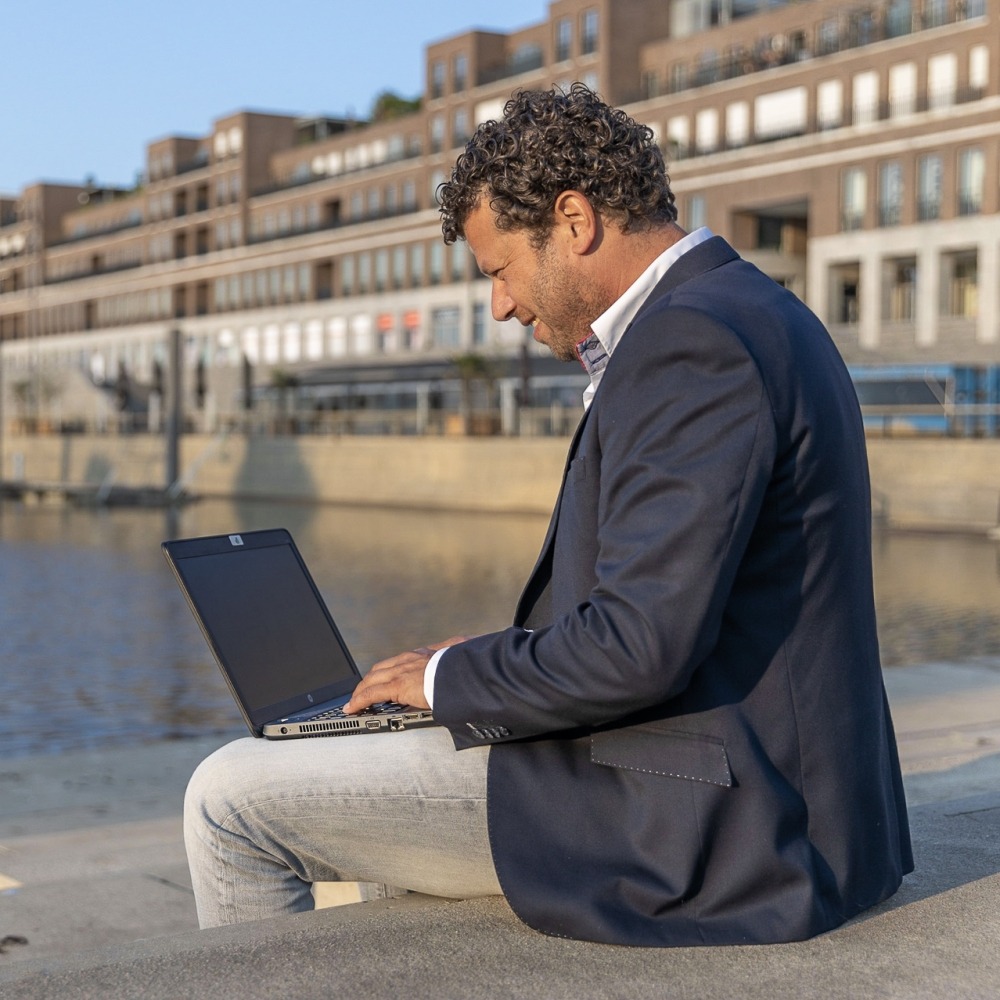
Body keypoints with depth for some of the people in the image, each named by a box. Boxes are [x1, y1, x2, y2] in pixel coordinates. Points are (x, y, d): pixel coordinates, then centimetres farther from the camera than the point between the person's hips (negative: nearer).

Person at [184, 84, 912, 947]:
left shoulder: (692, 341, -20)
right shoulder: (751, 313, 14)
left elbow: (643, 645, -26)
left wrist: (454, 676, -10)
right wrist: (496, 659, 12)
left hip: (686, 819, -11)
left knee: (233, 797, -5)